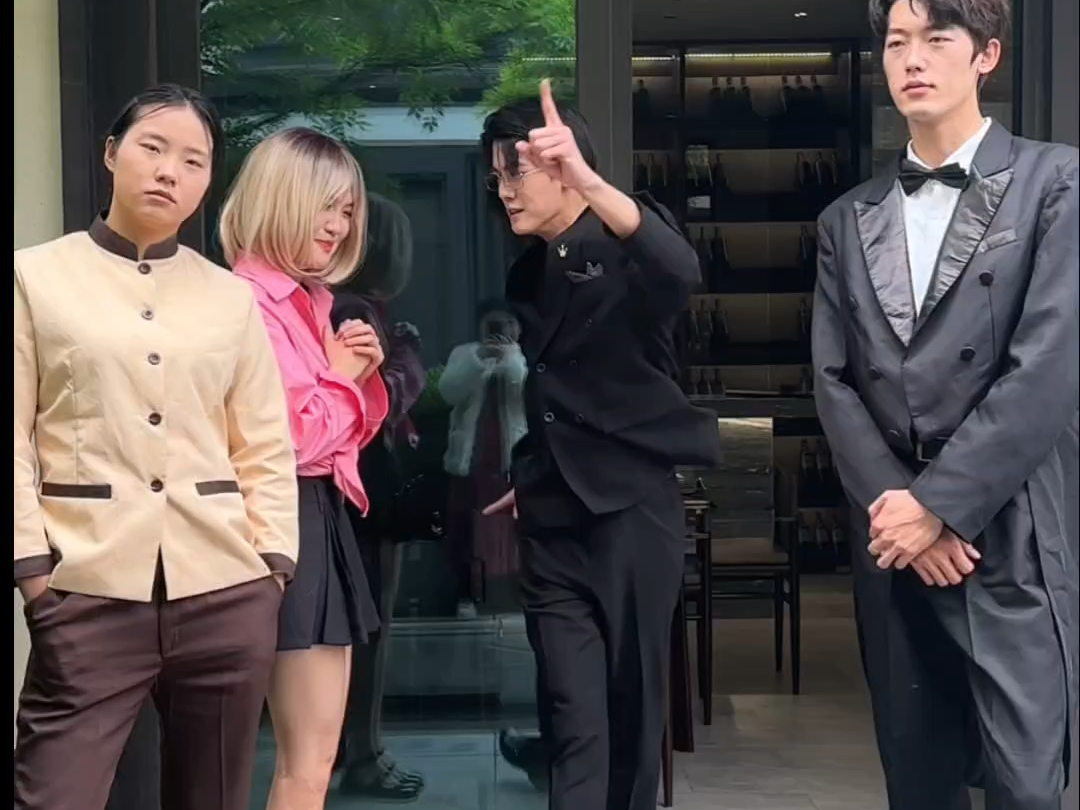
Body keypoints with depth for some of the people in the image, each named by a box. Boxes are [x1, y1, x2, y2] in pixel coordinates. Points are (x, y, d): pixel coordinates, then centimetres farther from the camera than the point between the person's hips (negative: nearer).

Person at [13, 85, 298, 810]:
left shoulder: (231, 297, 13)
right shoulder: (37, 276, 6)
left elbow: (267, 448, 12)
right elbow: (15, 438, 1)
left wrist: (272, 563, 2)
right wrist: (32, 565, -7)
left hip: (226, 593, 3)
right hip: (91, 592, -3)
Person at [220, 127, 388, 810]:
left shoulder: (312, 300, 16)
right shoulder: (248, 301, -15)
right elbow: (293, 438, -21)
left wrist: (364, 373, 4)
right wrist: (340, 374, -5)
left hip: (324, 518, 10)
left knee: (315, 754, 12)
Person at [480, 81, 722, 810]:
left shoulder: (624, 247, -6)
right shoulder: (530, 273, 14)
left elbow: (681, 272, -31)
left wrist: (588, 181, -43)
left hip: (632, 507, -4)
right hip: (552, 522, 5)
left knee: (634, 702, 5)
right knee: (574, 715, -5)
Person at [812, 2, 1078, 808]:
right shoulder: (848, 221, 13)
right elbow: (833, 379, 8)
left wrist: (938, 503, -13)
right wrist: (888, 501, -7)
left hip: (1010, 538, -4)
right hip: (894, 534, 4)